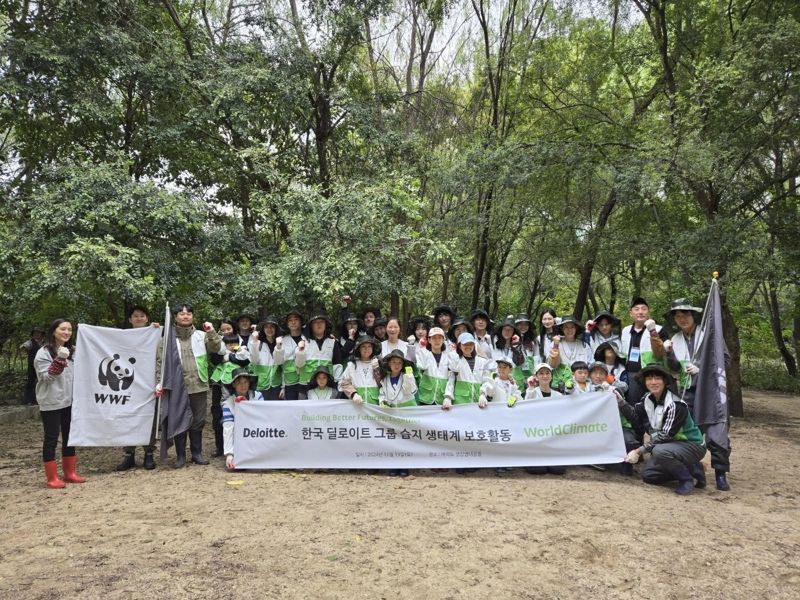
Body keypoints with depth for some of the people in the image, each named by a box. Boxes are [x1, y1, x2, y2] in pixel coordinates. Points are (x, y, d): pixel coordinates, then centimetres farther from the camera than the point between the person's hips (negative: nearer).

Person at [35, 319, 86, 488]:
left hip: (70, 401, 6)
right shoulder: (43, 353, -9)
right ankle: (52, 477, 6)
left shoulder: (72, 351, 11)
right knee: (51, 438, -1)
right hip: (51, 403, -6)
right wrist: (59, 361, -29)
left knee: (70, 436, 11)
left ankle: (69, 473, 21)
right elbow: (45, 377, -17)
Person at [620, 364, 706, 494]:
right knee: (648, 475, 2)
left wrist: (639, 451, -29)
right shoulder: (647, 398, -2)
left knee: (659, 451, -34)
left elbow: (665, 435, -27)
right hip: (671, 444, 8)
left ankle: (687, 478, -9)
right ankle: (689, 468, 14)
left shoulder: (676, 404, -25)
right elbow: (636, 419, -8)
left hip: (692, 445, -8)